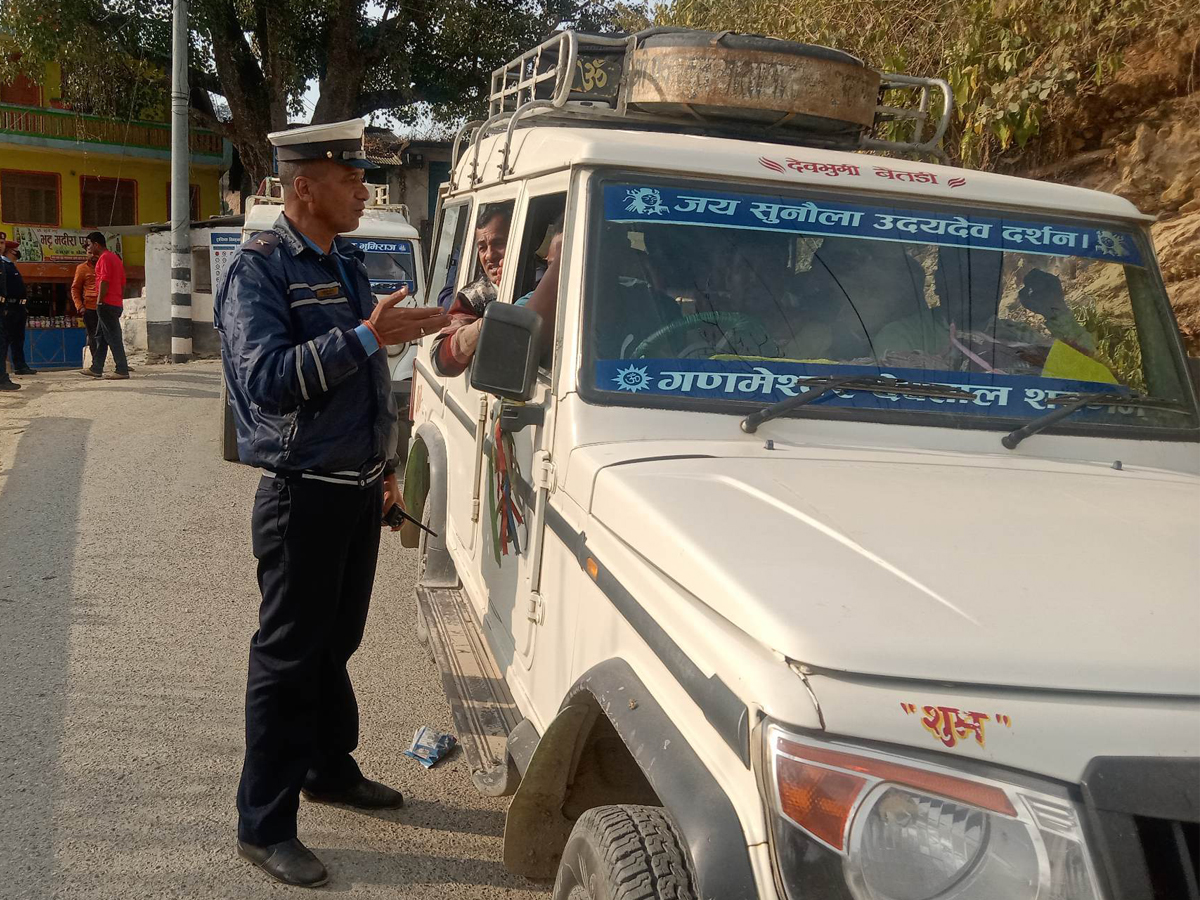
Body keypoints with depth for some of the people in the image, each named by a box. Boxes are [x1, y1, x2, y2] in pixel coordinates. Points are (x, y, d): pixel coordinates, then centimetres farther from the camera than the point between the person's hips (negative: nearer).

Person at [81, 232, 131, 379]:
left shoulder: (104, 258, -11)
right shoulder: (115, 257, 18)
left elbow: (104, 282, -18)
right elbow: (122, 283, 18)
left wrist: (99, 302, -15)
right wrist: (120, 300, 20)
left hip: (106, 304, -10)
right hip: (117, 304, 10)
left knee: (113, 337, -8)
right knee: (100, 336, 14)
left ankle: (122, 370, -8)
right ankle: (96, 368, 17)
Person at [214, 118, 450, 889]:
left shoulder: (348, 263, 13)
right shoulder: (259, 270, -13)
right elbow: (266, 380, -27)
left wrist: (385, 468, 21)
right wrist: (367, 336, -31)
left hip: (358, 488, 8)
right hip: (304, 494, -8)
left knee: (335, 643, 20)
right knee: (288, 658, 0)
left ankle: (331, 768, 37)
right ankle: (265, 824, 10)